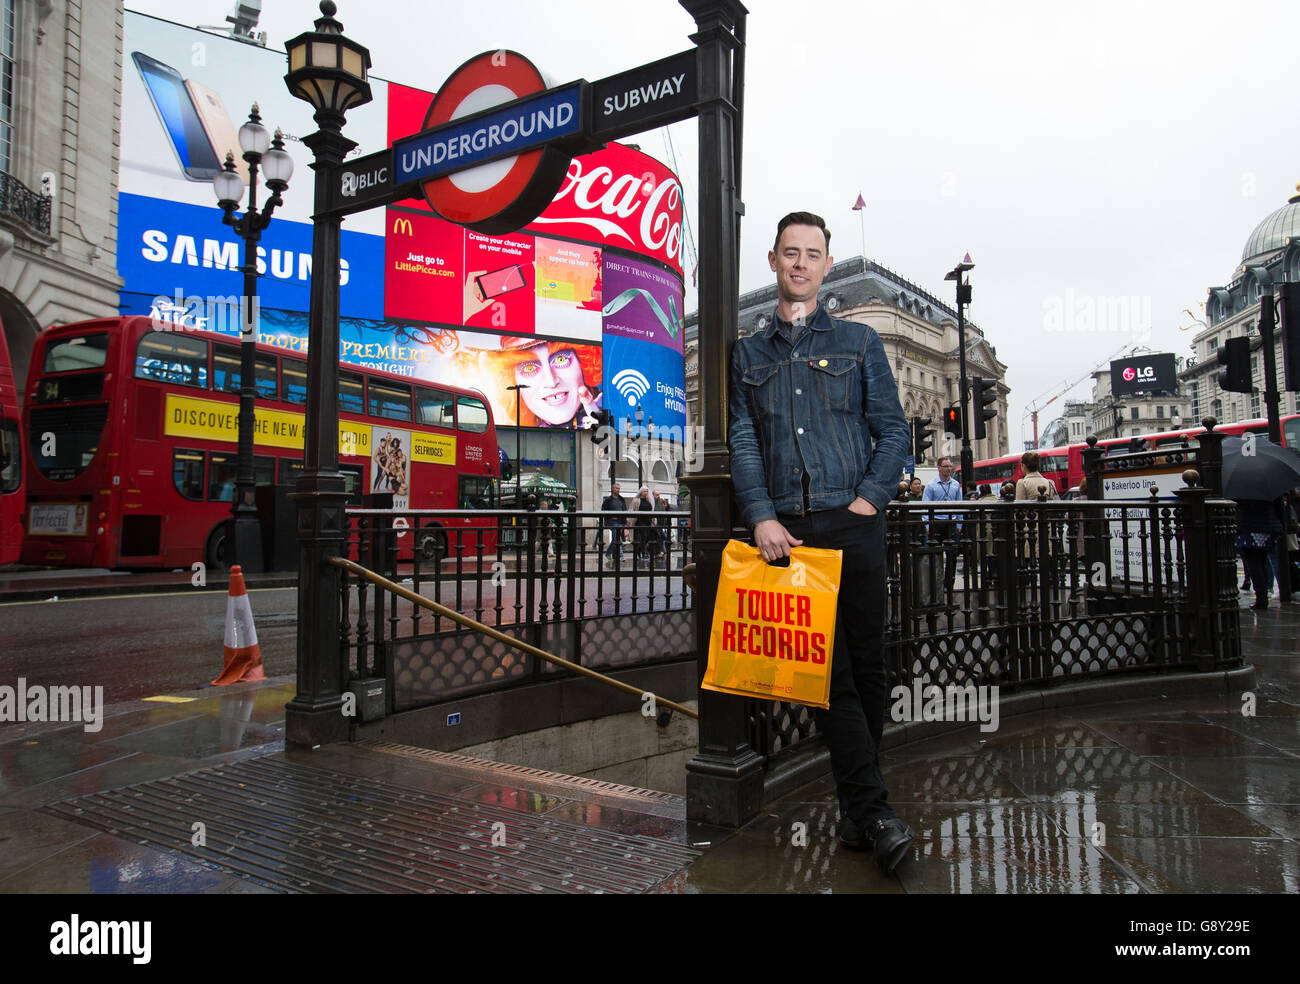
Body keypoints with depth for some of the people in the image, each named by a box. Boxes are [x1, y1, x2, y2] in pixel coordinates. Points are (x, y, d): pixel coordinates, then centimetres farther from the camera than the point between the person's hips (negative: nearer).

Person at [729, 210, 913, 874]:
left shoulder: (857, 341, 15)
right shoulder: (749, 354, 16)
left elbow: (893, 429, 9)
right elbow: (742, 441, 6)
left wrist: (868, 498, -5)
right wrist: (761, 516, -8)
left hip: (852, 522, 0)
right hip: (786, 529, 0)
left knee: (866, 662, 3)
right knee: (829, 668, -4)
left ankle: (856, 807, 20)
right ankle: (874, 811, 1)